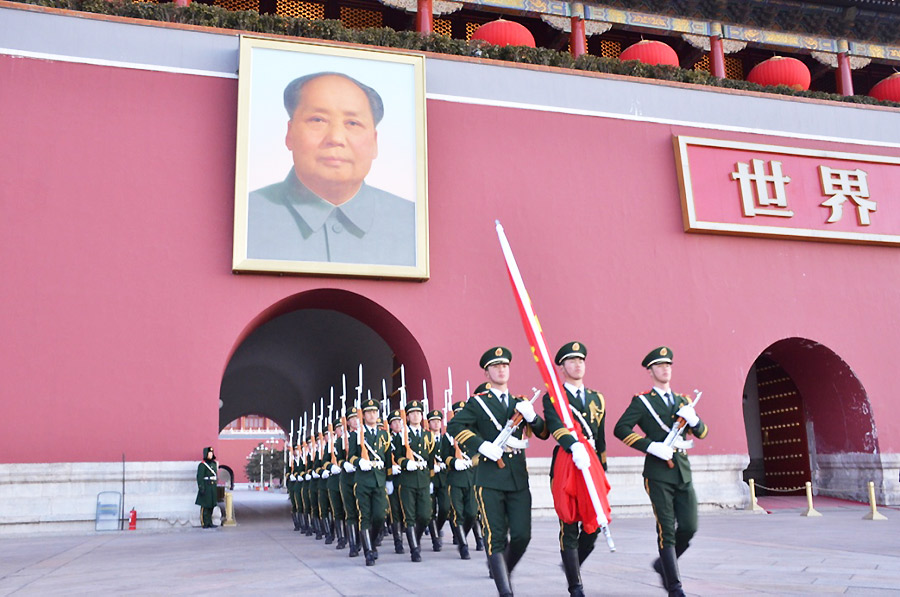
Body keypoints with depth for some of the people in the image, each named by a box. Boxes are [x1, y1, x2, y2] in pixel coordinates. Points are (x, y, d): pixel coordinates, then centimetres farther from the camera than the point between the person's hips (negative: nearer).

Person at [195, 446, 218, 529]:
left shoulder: (214, 463, 14)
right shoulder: (202, 465, -10)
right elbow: (200, 478, -14)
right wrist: (201, 488, -20)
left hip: (213, 488, 8)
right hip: (206, 487, -8)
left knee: (211, 506, 10)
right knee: (205, 506, -4)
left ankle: (209, 523, 17)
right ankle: (204, 523, 1)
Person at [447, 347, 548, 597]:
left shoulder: (520, 403, 17)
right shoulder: (478, 403, 4)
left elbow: (543, 433, 13)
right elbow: (454, 426, -9)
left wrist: (532, 416, -7)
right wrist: (482, 445, -18)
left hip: (518, 479, 4)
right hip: (490, 479, -4)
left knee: (522, 535, 0)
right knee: (496, 536, -4)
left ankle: (503, 570, 27)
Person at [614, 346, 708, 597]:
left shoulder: (682, 401, 18)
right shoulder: (642, 401, 0)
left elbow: (702, 433, 17)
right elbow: (620, 429, -11)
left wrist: (693, 419, -6)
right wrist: (651, 446, -19)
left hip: (683, 472, 5)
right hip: (658, 472, -5)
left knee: (689, 527, 2)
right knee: (667, 529, -4)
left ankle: (663, 563, 27)